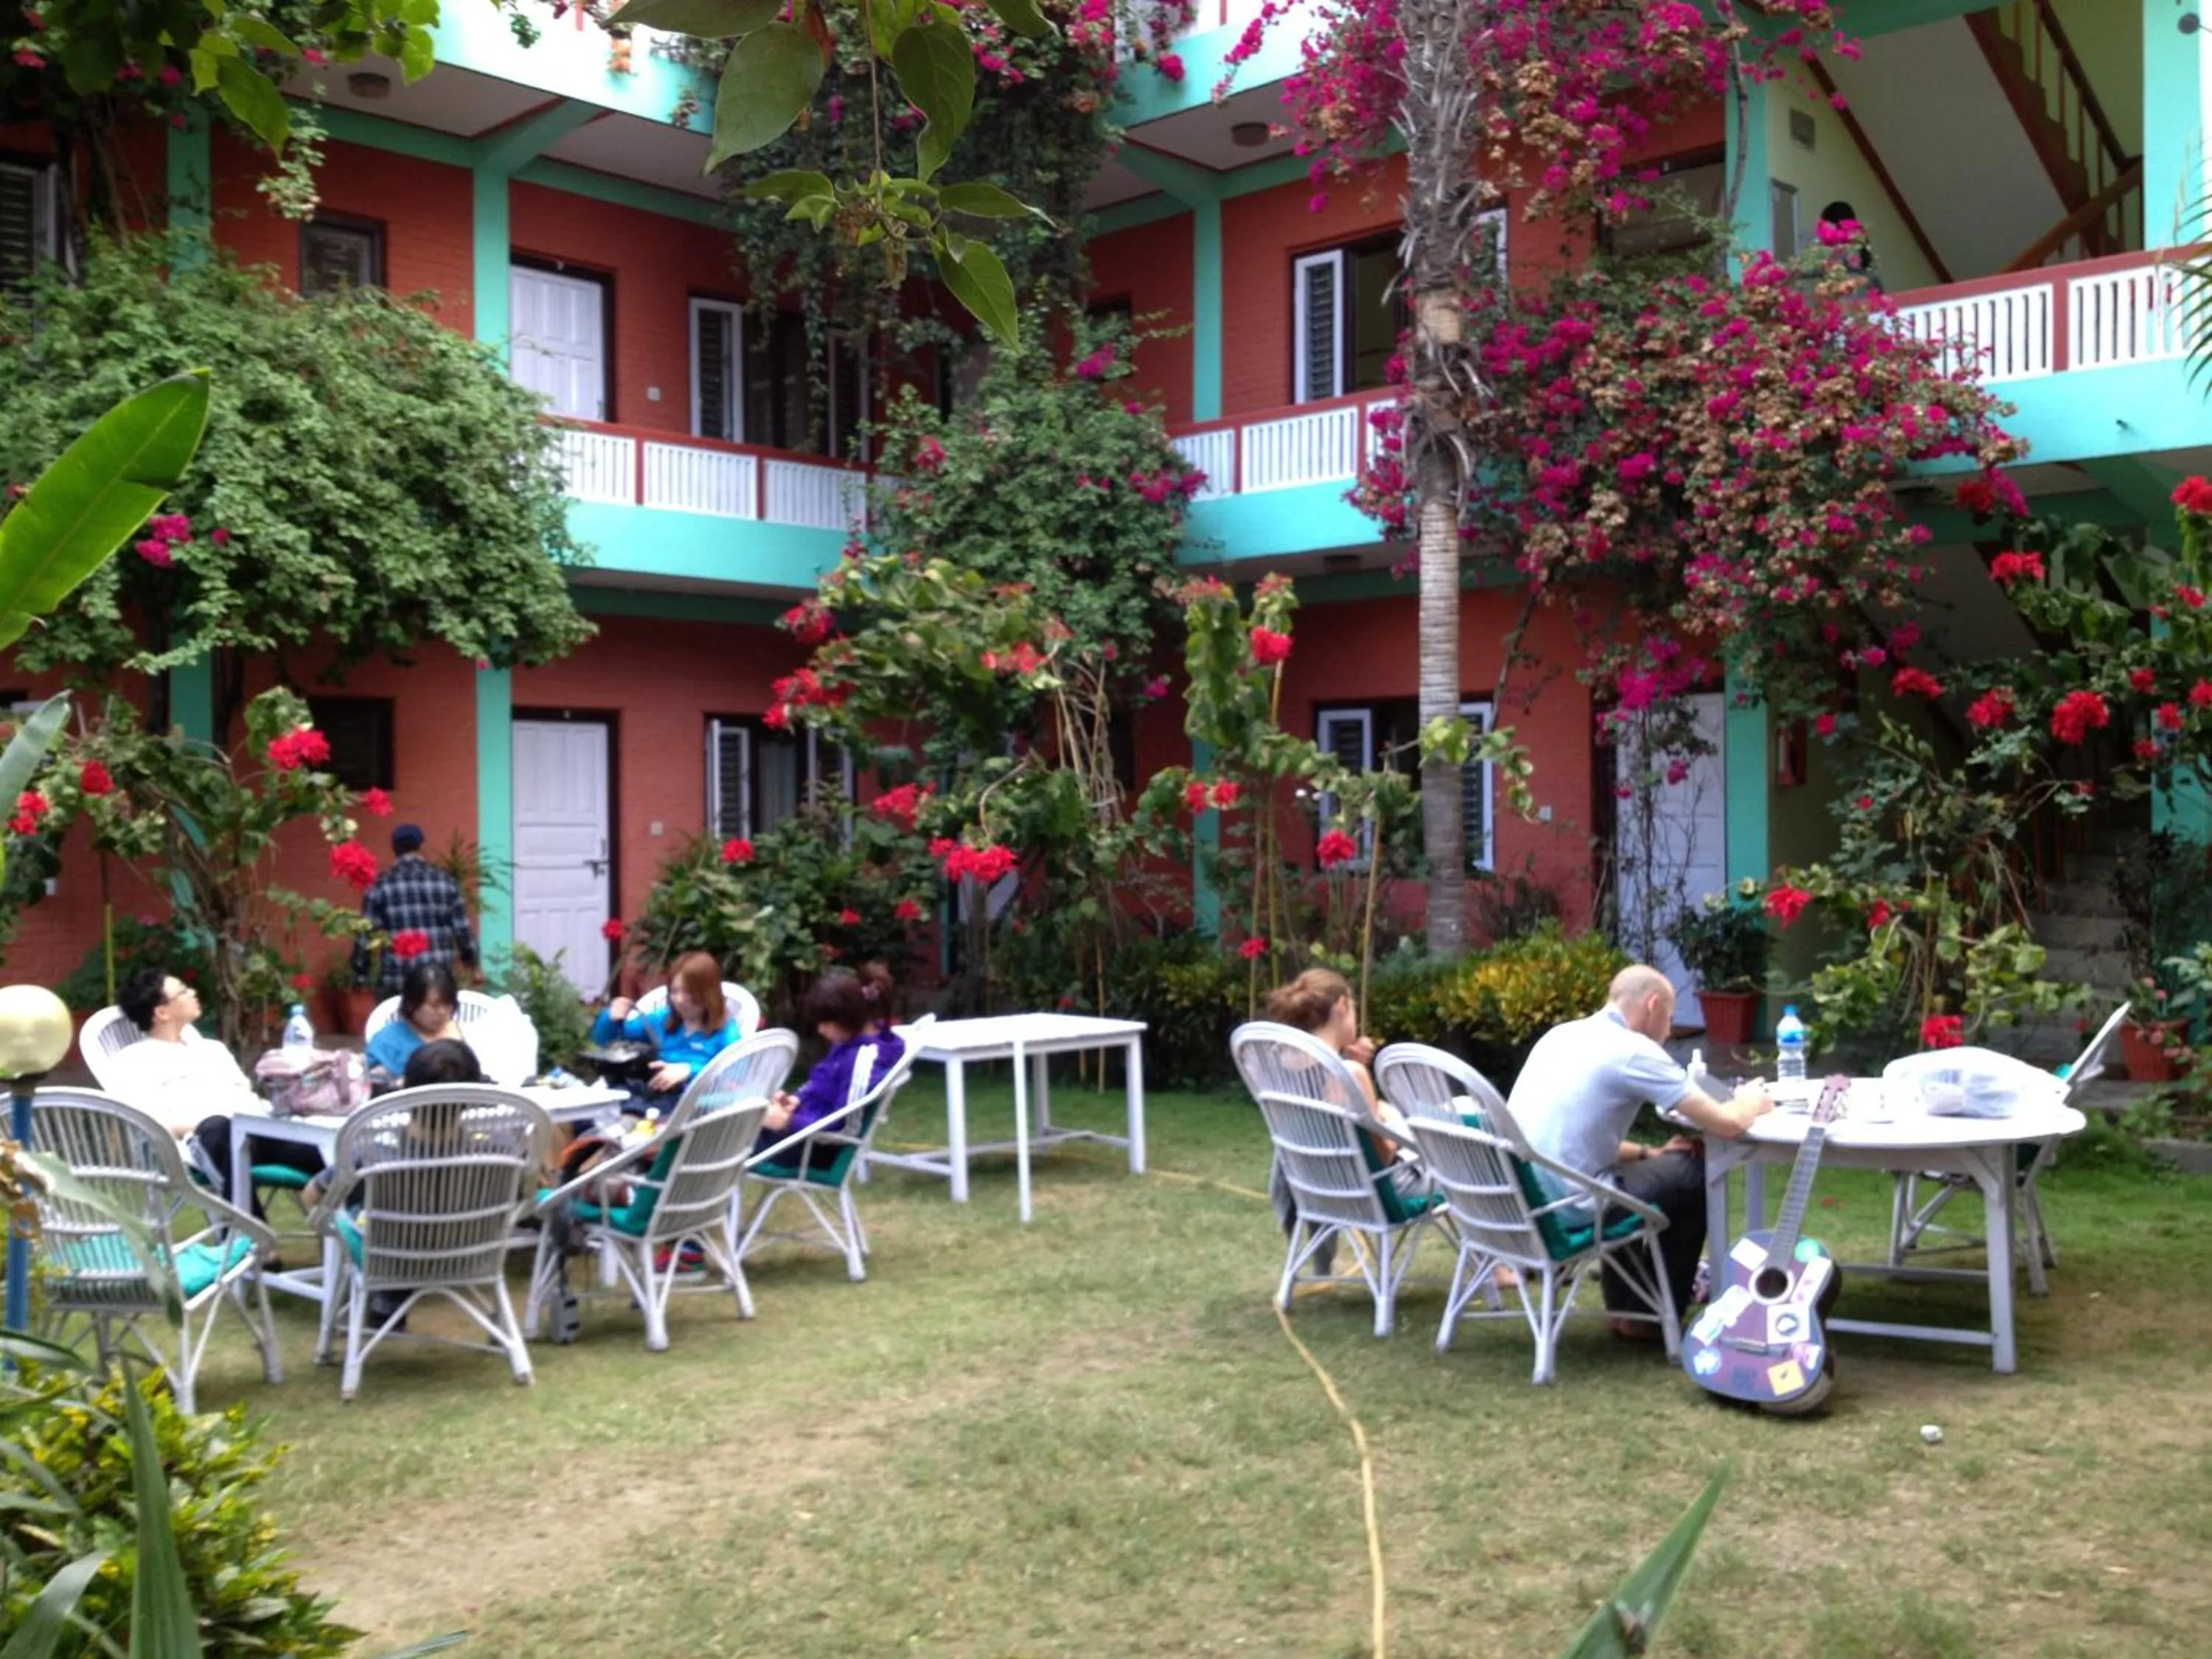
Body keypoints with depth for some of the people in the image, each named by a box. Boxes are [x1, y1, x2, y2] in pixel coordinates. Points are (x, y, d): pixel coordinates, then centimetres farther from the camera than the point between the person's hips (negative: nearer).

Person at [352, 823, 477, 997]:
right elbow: (462, 929, 5)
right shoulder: (445, 881, 3)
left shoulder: (381, 886, 0)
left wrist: (359, 975, 9)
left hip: (395, 983, -1)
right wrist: (472, 961, 21)